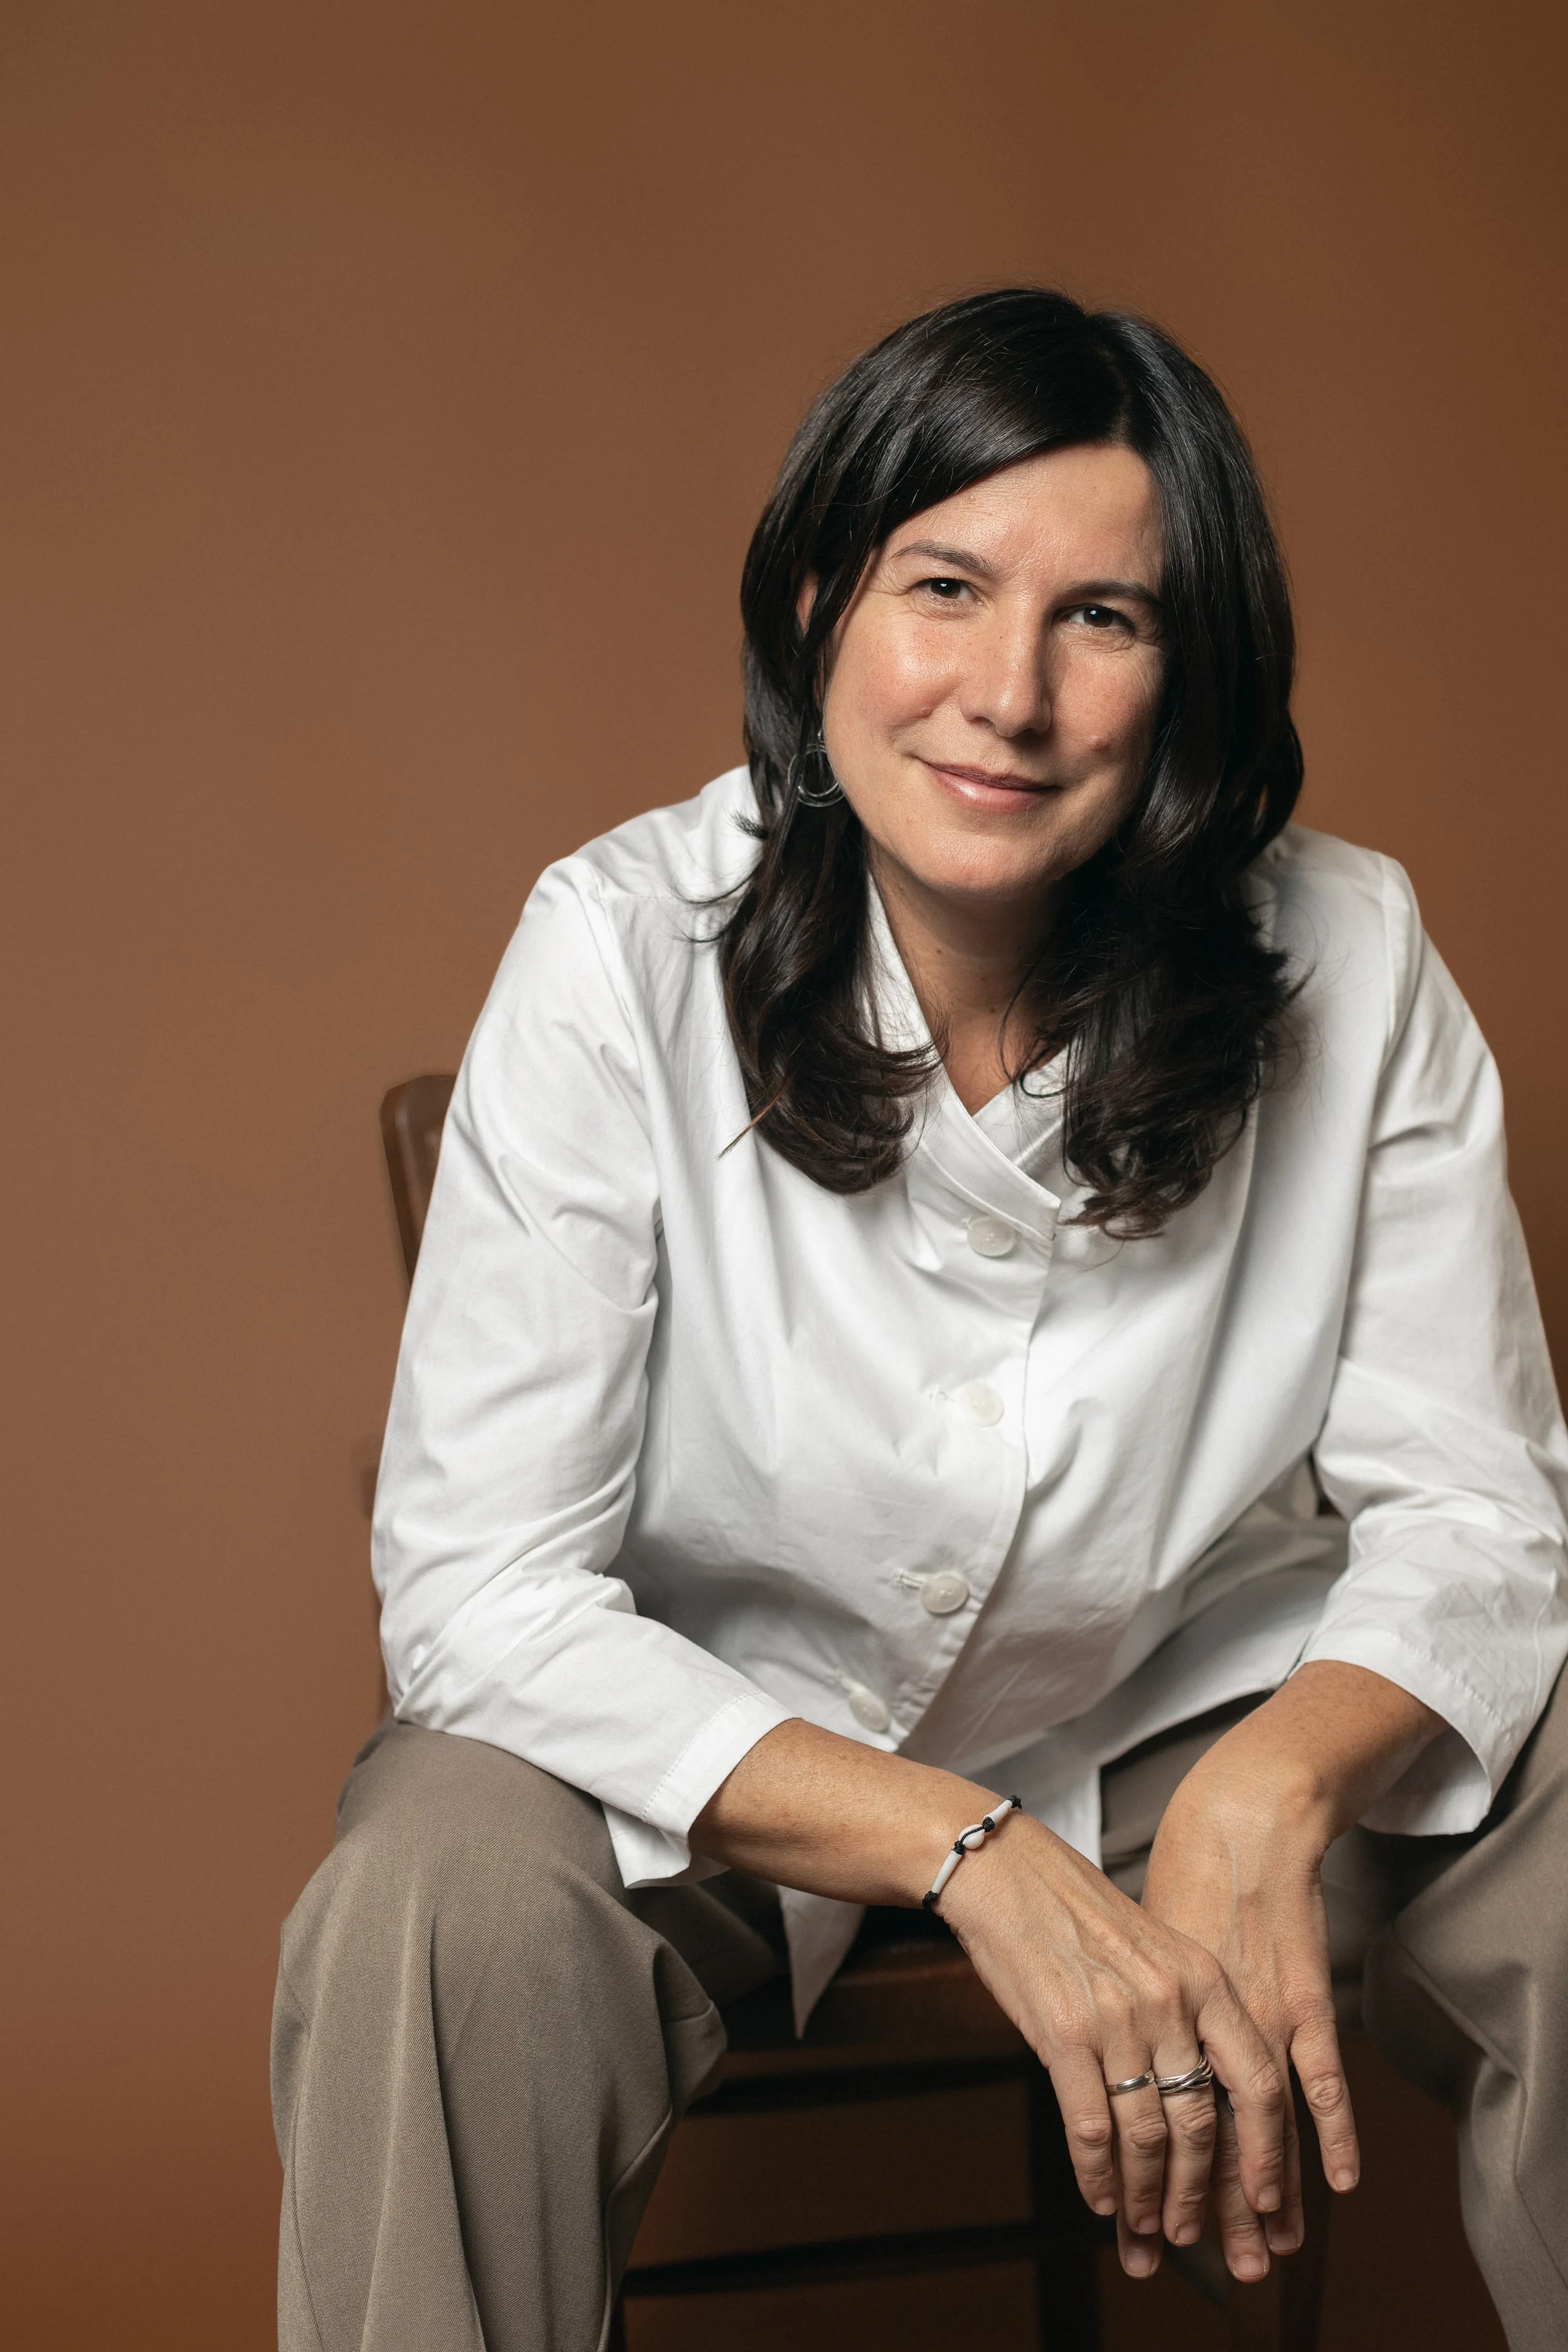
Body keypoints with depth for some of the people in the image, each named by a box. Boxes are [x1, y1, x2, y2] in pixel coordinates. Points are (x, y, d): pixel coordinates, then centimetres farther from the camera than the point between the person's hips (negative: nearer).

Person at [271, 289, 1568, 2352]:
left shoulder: (1344, 963, -15)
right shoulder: (623, 955, -20)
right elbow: (476, 1587, -22)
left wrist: (1269, 1797, -34)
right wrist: (984, 1859, -33)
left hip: (1202, 1702, 2)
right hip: (716, 1735, -2)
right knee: (443, 1907, -31)